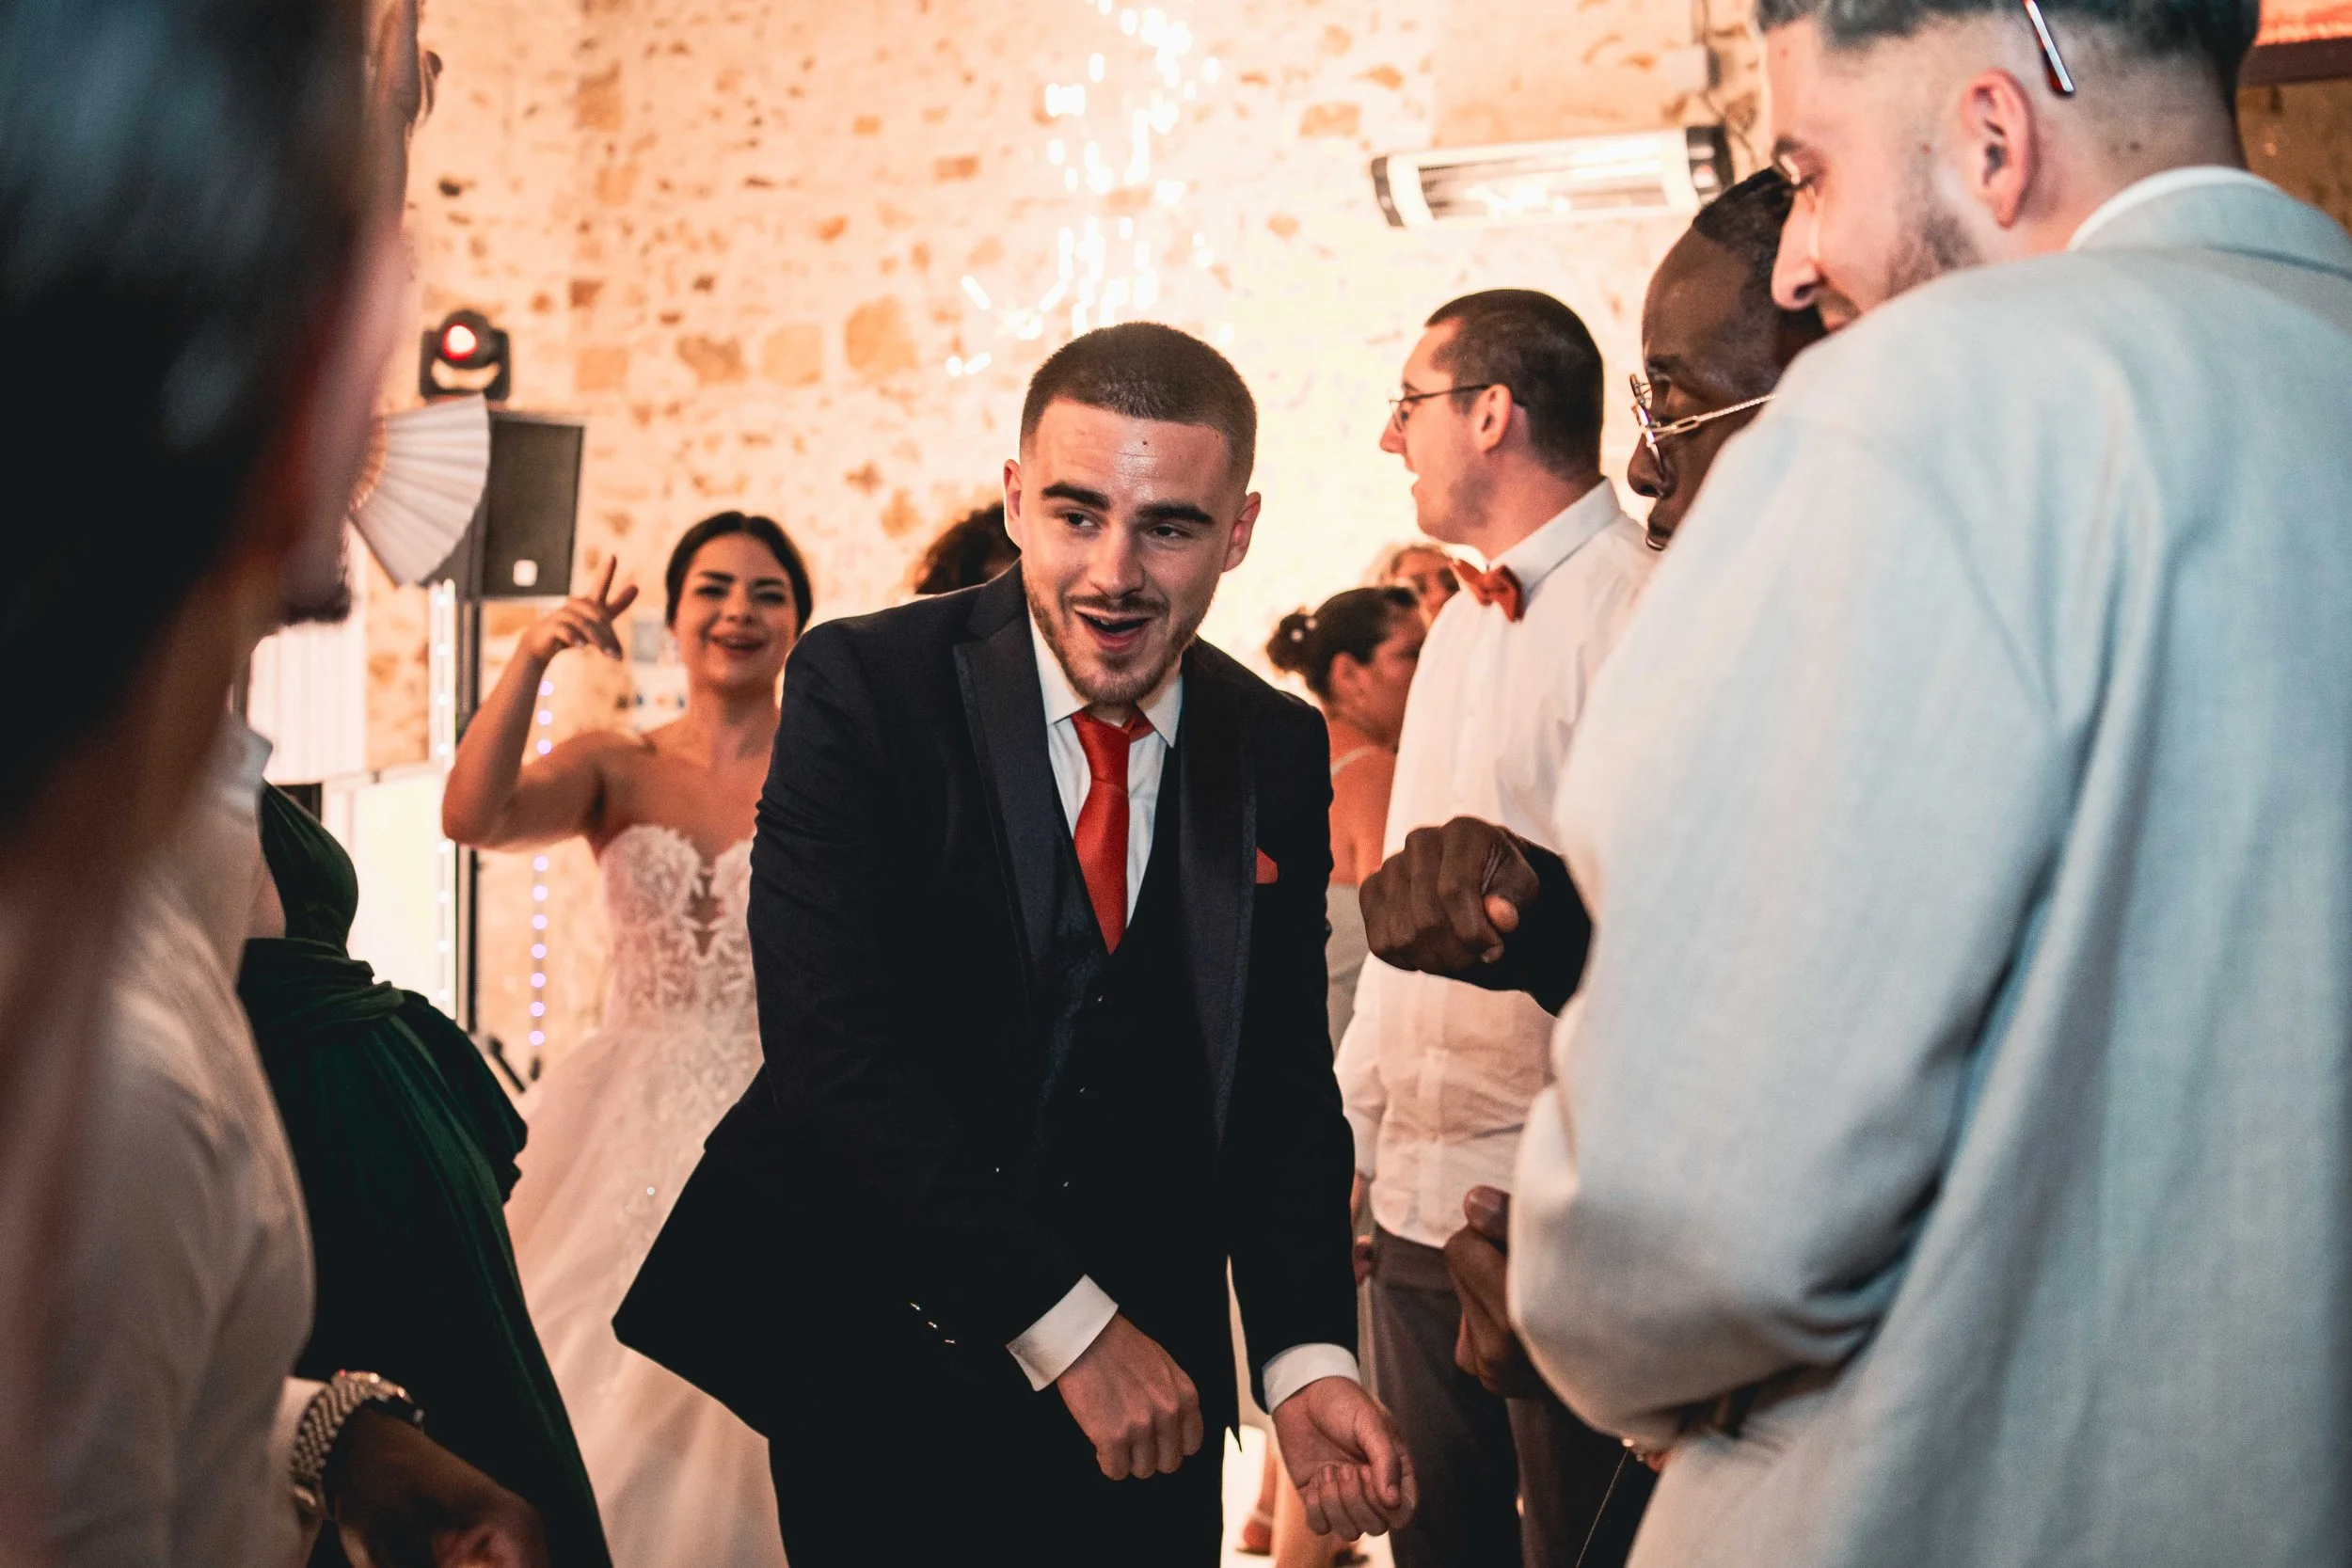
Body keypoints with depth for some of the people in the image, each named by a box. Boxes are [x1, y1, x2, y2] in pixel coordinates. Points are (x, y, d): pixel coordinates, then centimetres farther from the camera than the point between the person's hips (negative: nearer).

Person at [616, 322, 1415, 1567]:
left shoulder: (1279, 753, 0)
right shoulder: (863, 687, -12)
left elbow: (1280, 1086, 2)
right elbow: (833, 1045, -20)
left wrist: (1305, 1357, -13)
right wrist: (1064, 1322, -22)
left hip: (1146, 1383, 3)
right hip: (875, 1369, -3)